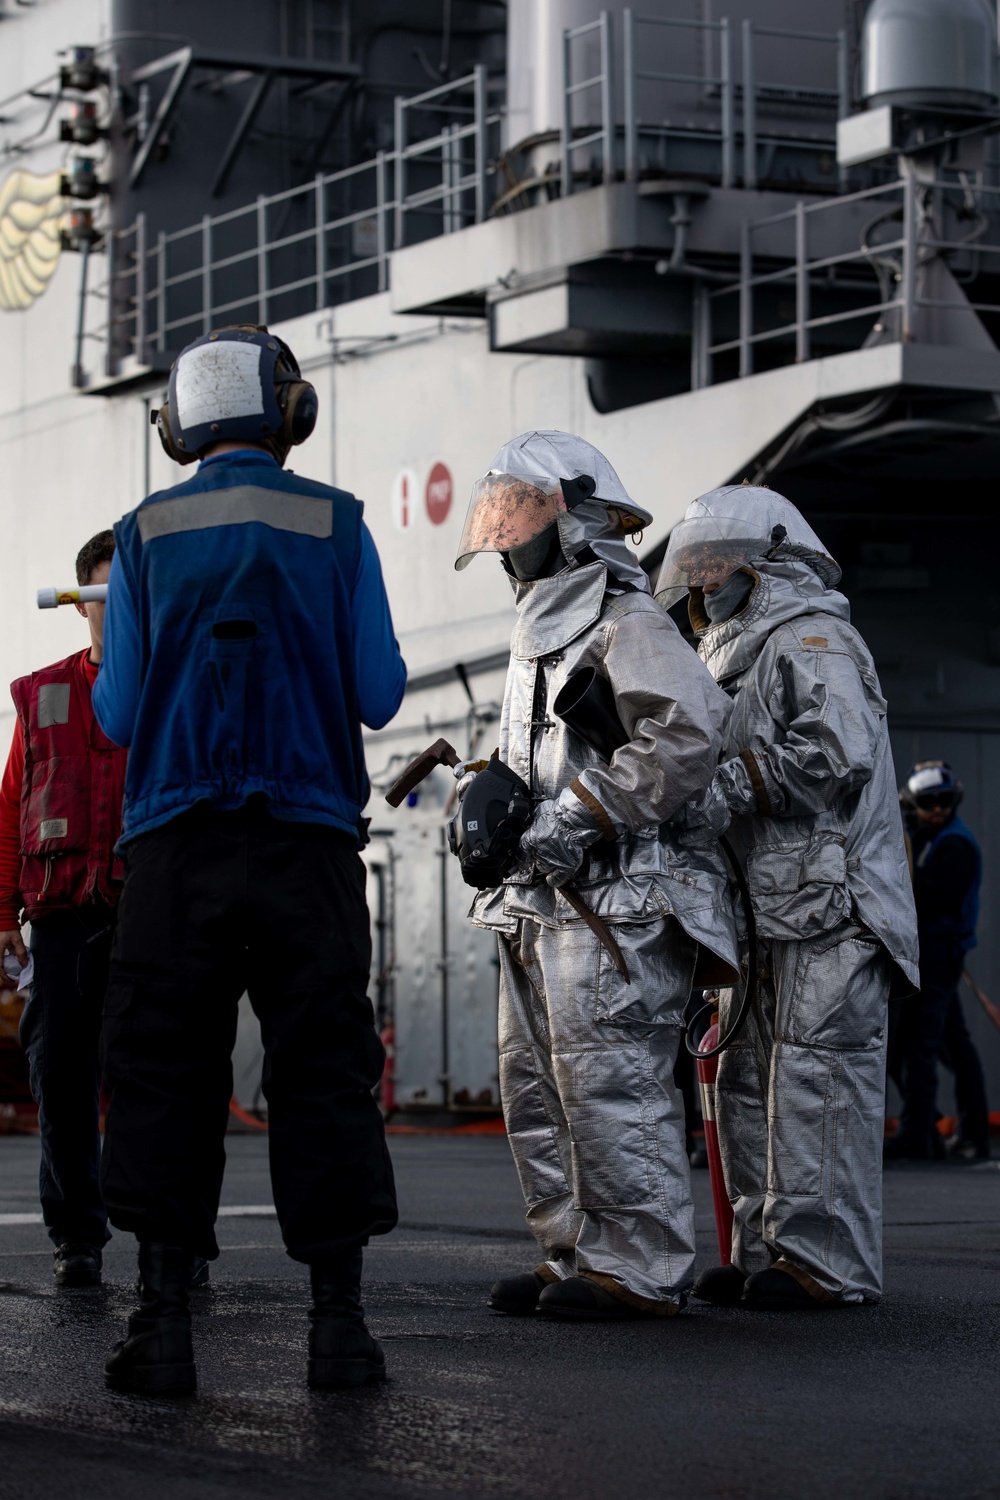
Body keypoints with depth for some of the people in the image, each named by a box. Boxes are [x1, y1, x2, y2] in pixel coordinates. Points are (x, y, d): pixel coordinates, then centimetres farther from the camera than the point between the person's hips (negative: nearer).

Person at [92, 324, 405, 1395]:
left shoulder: (146, 533, 5)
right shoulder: (335, 525, 3)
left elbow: (117, 713, 3)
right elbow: (379, 695, 0)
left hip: (178, 845, 0)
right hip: (308, 839, 0)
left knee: (164, 1074, 3)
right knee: (323, 1074, 4)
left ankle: (163, 1320, -1)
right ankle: (338, 1320, 1)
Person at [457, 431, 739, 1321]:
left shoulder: (625, 623, -8)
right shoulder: (543, 631, 23)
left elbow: (690, 729, -23)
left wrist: (580, 815, -21)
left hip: (612, 904, -10)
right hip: (540, 905, 10)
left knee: (611, 1087, -10)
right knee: (536, 1091, 11)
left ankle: (641, 1271, -6)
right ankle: (577, 1256, 17)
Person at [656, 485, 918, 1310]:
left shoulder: (811, 638, -6)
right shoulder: (747, 656, 27)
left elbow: (839, 750, -22)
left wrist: (729, 787, -20)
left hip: (830, 905, -10)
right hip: (774, 913, 10)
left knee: (815, 1082, -11)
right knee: (749, 1083, 9)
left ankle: (829, 1263, -11)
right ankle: (765, 1253, 12)